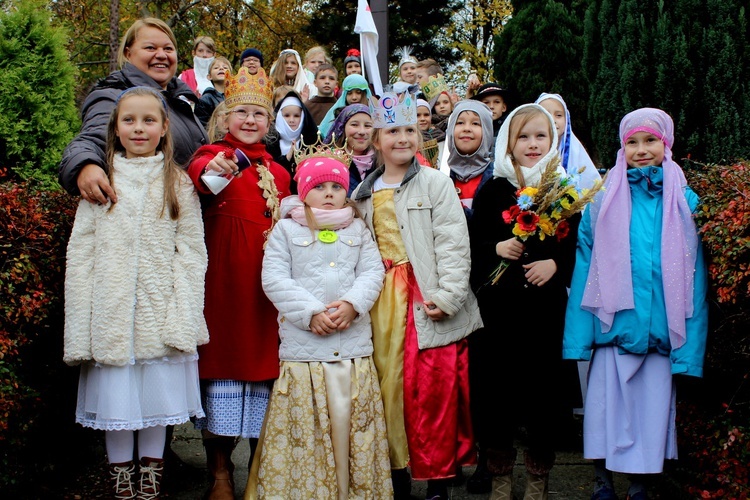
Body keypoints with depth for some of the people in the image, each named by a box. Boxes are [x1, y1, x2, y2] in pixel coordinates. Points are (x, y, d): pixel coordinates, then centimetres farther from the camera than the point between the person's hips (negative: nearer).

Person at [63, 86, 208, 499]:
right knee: (114, 393, 6)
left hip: (160, 310, 0)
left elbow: (191, 252, 0)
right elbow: (80, 253, 3)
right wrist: (80, 325, -5)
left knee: (158, 389, 6)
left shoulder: (178, 184, 5)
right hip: (111, 310, 1)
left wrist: (182, 317, -10)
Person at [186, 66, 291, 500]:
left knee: (263, 358, 8)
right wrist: (209, 170, -48)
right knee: (222, 355, -2)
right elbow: (198, 170, -26)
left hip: (266, 280, 5)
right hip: (223, 278, -4)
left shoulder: (278, 172, 15)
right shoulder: (216, 154, -1)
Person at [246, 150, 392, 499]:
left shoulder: (358, 229, 15)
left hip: (355, 348, 2)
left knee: (352, 424, 5)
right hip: (303, 349, -2)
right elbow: (275, 279, -4)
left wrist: (352, 304, -13)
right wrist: (311, 313, -13)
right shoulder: (286, 229, 5)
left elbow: (372, 272, 6)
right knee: (305, 431, -1)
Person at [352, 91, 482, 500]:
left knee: (433, 391, -4)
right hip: (383, 301, 4)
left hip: (428, 300, -4)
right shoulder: (364, 193, 15)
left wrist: (448, 296, -15)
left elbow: (454, 244, -7)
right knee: (389, 386, 7)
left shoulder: (435, 183, 0)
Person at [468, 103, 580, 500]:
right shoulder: (491, 190, 4)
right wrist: (496, 249, -12)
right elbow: (471, 246, 6)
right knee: (495, 390, 2)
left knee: (544, 391, 4)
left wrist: (555, 264, -12)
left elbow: (580, 247, 5)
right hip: (497, 307, 0)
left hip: (547, 307, 0)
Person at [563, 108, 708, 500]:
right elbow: (585, 266, 3)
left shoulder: (683, 202, 3)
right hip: (612, 329, 0)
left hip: (660, 332, 1)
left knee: (650, 417, 7)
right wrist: (578, 336, -3)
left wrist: (690, 348, -3)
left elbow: (693, 277, 3)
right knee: (605, 414, 4)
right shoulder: (605, 200, 2)